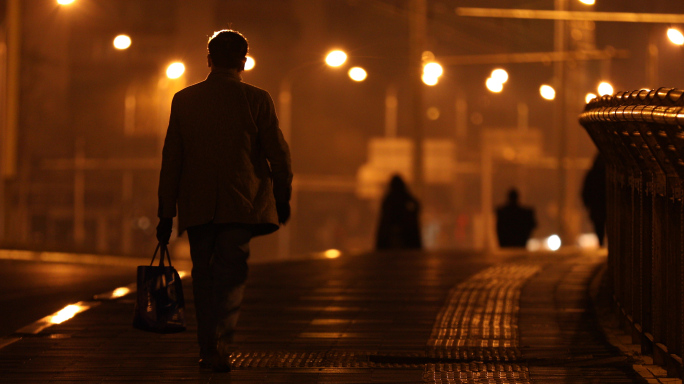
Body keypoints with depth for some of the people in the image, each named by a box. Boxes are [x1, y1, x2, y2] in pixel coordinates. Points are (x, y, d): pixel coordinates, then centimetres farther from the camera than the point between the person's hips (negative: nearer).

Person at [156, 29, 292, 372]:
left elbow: (171, 160, 5)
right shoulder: (257, 100, -3)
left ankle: (207, 350, 18)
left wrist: (166, 212, 9)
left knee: (203, 275, 14)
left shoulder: (183, 100, 3)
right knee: (230, 277, 0)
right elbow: (278, 154, -1)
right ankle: (220, 346, -12)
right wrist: (282, 198, 14)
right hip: (241, 203, -2)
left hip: (197, 206, 2)